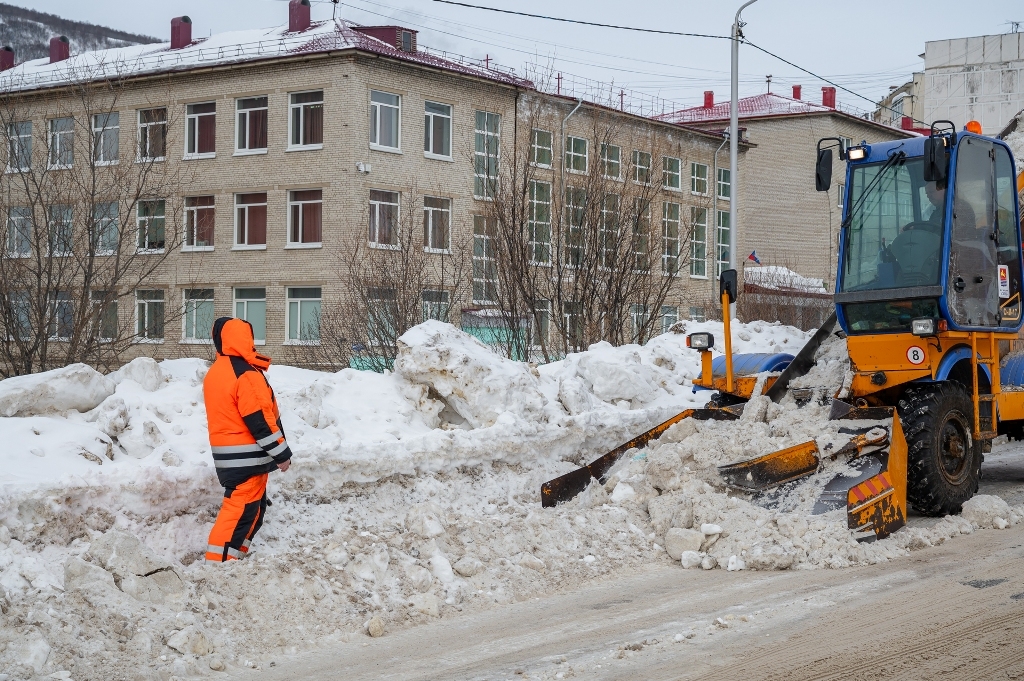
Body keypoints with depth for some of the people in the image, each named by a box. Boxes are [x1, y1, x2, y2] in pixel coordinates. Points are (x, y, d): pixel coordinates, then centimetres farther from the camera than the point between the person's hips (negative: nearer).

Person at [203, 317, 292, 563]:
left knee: (251, 508, 18)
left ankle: (232, 560, 20)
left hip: (227, 456, 10)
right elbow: (260, 420, -20)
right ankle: (219, 564, -8)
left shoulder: (215, 373, 13)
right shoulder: (246, 375, -18)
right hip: (247, 458, -10)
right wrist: (281, 453, -13)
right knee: (241, 511, -7)